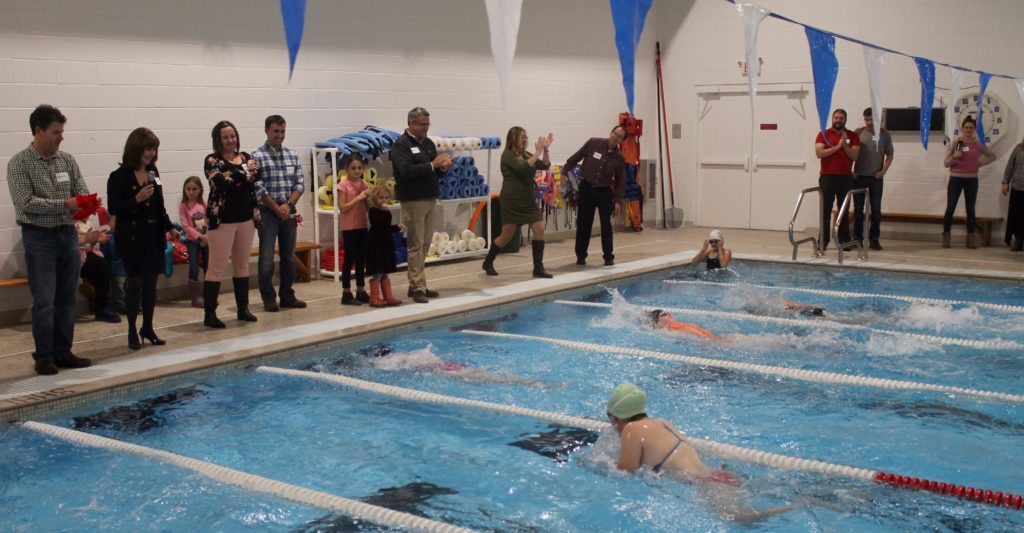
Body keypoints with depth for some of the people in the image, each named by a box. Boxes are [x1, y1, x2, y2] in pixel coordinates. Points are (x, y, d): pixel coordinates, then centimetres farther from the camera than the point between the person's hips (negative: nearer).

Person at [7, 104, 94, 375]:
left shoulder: (67, 160, 8)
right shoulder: (19, 163, -6)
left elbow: (83, 193, 5)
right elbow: (26, 203, -14)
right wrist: (64, 204, -19)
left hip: (68, 234, 5)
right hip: (39, 237, -5)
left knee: (67, 298, 9)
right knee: (44, 301, -5)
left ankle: (63, 352, 18)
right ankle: (44, 357, 5)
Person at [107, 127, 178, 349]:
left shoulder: (153, 172, 9)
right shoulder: (119, 177, -9)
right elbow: (113, 208, -12)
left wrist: (170, 227, 15)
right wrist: (136, 199, -22)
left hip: (154, 235, 6)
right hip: (132, 237, -6)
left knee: (151, 281, 9)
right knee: (135, 283, -2)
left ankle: (148, 328, 19)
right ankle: (132, 332, 8)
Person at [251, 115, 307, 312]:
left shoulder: (292, 155, 9)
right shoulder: (257, 156, -5)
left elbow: (300, 184, 6)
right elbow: (259, 188, -11)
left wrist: (288, 205, -8)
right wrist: (277, 208, -11)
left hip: (289, 211, 5)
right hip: (268, 212, -5)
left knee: (289, 256, 9)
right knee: (267, 257, -2)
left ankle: (287, 296, 18)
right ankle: (269, 299, 6)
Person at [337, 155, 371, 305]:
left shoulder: (364, 184, 8)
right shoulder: (343, 184, -9)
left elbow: (367, 206, 10)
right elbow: (342, 208, -14)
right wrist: (358, 198, -18)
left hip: (362, 226, 6)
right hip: (349, 227, -6)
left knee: (361, 259, 11)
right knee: (349, 259, -2)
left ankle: (361, 291, 19)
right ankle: (346, 293, 4)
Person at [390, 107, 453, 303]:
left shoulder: (429, 143, 14)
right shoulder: (401, 145, -8)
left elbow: (435, 172, 17)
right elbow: (407, 171, -22)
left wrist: (443, 167, -5)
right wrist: (432, 164, -19)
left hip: (430, 199, 7)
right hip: (413, 200, -7)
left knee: (424, 245, 10)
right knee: (416, 245, -6)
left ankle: (416, 284, 17)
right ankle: (417, 288, -4)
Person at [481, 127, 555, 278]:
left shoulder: (526, 155, 10)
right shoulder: (507, 155, -11)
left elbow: (545, 166, 6)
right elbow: (523, 168, -27)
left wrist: (545, 149, -7)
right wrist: (537, 152, -22)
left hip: (528, 200, 7)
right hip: (512, 201, -7)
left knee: (539, 229, -5)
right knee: (506, 235, 1)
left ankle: (538, 268, 0)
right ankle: (488, 263, 22)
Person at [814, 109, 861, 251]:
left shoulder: (853, 136, 8)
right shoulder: (823, 134, 5)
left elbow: (855, 156, -1)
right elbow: (819, 153, -9)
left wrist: (845, 145, -14)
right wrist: (837, 147, -14)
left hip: (845, 178, 1)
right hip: (827, 177, -1)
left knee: (844, 210, 4)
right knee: (825, 210, -2)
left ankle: (844, 241, 9)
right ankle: (823, 241, 0)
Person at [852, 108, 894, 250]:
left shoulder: (884, 134, 4)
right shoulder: (858, 133, 3)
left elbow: (889, 155, 7)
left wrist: (883, 170, -6)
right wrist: (851, 171, -3)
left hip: (876, 177, 0)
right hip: (859, 176, 0)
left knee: (876, 209, 1)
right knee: (858, 208, 4)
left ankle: (874, 239, 8)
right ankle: (857, 238, 11)